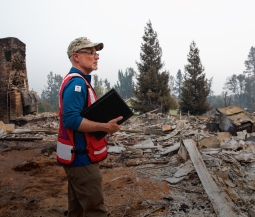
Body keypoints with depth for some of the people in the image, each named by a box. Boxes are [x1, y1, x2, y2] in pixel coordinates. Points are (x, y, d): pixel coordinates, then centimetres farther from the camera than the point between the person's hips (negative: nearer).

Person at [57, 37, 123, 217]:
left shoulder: (79, 81, 14)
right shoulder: (77, 82, -18)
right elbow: (72, 120, -28)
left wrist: (104, 124, 8)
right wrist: (105, 127, -22)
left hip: (79, 155, 10)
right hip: (81, 156, -10)